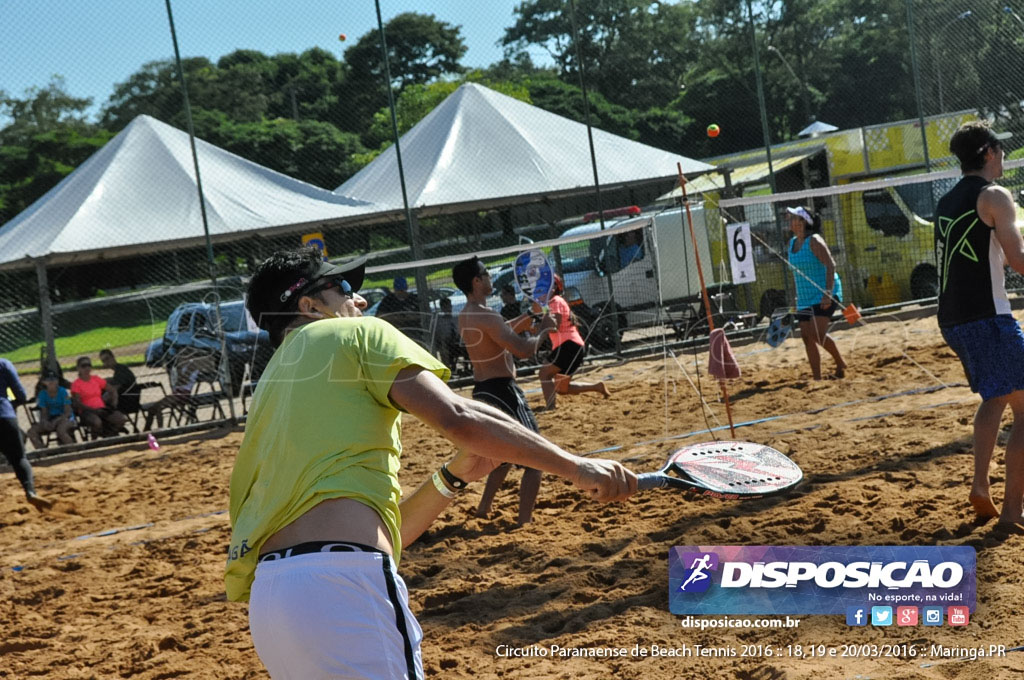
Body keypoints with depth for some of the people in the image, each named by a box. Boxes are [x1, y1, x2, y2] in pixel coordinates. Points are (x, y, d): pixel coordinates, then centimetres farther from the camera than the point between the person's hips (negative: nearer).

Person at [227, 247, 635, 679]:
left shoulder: (269, 392, 28)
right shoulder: (355, 334, 8)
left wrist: (454, 476, 15)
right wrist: (575, 467, -3)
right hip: (340, 584, -8)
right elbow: (459, 418, -8)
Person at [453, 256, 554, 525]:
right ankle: (525, 521, -8)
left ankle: (484, 509, 30)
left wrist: (527, 317, 15)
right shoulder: (487, 317, -20)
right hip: (503, 390, -10)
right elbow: (524, 349, -23)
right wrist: (543, 330, -7)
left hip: (482, 391, 10)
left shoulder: (465, 316, 10)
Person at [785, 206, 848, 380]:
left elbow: (830, 265, -19)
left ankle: (840, 363, 6)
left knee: (817, 334, -17)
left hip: (824, 296, -8)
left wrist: (828, 293, -26)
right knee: (807, 338, 1)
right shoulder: (792, 243, 10)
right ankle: (817, 378, 7)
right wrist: (798, 296, 17)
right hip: (805, 299, 8)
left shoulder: (814, 241, -13)